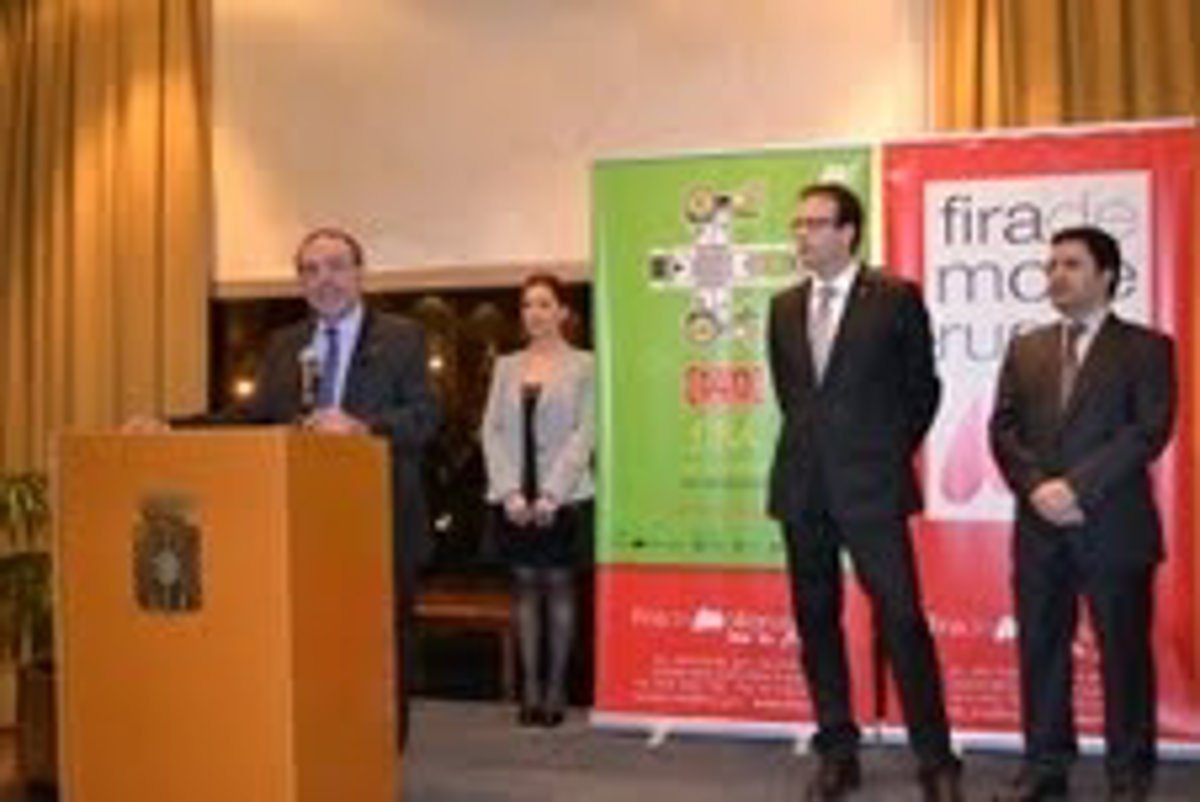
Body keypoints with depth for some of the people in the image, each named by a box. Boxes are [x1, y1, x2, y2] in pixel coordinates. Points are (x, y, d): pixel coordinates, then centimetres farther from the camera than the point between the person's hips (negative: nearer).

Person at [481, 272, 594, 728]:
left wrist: (552, 493, -13)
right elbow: (492, 431, 7)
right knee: (524, 584, 5)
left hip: (564, 494, -3)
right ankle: (530, 687, 10)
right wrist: (510, 491, -6)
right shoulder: (506, 366, 12)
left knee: (558, 584, 2)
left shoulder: (583, 366, 1)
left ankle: (556, 686, 9)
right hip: (513, 496, 3)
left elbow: (584, 433, -6)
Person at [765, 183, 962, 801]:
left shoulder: (897, 298, -3)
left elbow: (922, 388, 4)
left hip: (871, 487, -5)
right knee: (815, 623, 9)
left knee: (902, 621, -5)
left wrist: (889, 455, 6)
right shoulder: (784, 307, 11)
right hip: (803, 489, 5)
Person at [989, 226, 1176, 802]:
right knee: (1040, 650, 8)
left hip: (1115, 528, -4)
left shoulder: (1146, 348, 2)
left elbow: (1149, 431, -10)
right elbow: (1003, 428, 7)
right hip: (1040, 527, 4)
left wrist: (1076, 487, -17)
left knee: (1123, 652, 4)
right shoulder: (1025, 348, 14)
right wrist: (1037, 488, -10)